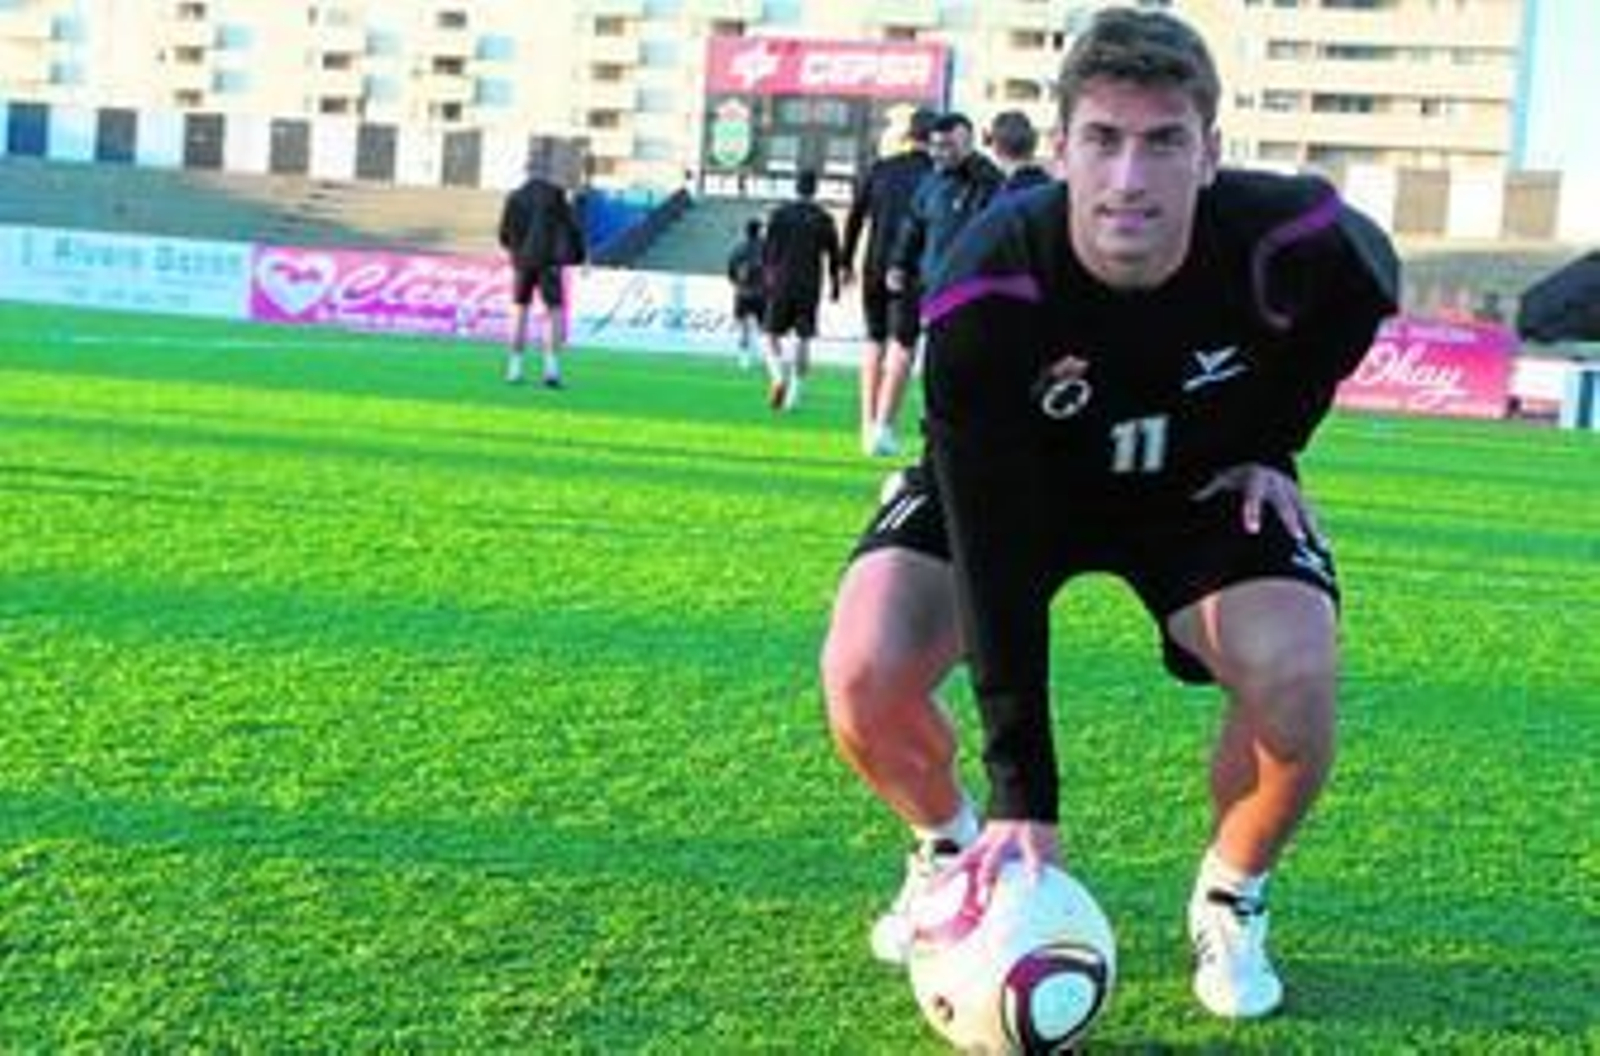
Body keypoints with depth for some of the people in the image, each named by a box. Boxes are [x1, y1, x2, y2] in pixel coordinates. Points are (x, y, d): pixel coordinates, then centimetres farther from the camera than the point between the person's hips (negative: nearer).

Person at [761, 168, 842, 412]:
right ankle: (793, 394, 2)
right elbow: (833, 257, 4)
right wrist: (834, 285, 15)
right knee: (803, 340, 6)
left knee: (772, 336, 6)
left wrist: (768, 277, 10)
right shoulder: (824, 219, 2)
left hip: (781, 285, -1)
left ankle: (779, 375, -20)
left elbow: (768, 251, -2)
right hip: (810, 289, 1)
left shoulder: (779, 214, 0)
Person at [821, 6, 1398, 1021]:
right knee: (866, 672, -22)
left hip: (1206, 482, 1)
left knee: (1295, 680, -26)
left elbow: (1368, 287, 0)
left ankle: (1232, 899, 7)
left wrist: (1270, 443, -4)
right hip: (1013, 483, -1)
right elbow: (995, 549, -33)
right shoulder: (985, 295, -34)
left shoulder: (1289, 241, -30)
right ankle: (953, 845, 13)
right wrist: (1028, 797, -33)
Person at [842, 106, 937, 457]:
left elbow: (855, 217, 10)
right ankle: (884, 425, -12)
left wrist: (847, 263, 17)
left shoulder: (880, 168, 9)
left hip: (875, 267, 4)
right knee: (902, 346, -1)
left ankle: (868, 424, 14)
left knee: (875, 340, 15)